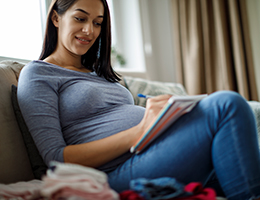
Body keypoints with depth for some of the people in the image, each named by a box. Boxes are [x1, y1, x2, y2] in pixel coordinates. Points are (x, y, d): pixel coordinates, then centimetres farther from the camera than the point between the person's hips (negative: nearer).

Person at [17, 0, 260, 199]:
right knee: (227, 104, -23)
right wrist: (138, 132, -18)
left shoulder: (99, 73, 27)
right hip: (117, 172, -8)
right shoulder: (37, 74, 5)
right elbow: (56, 158, -8)